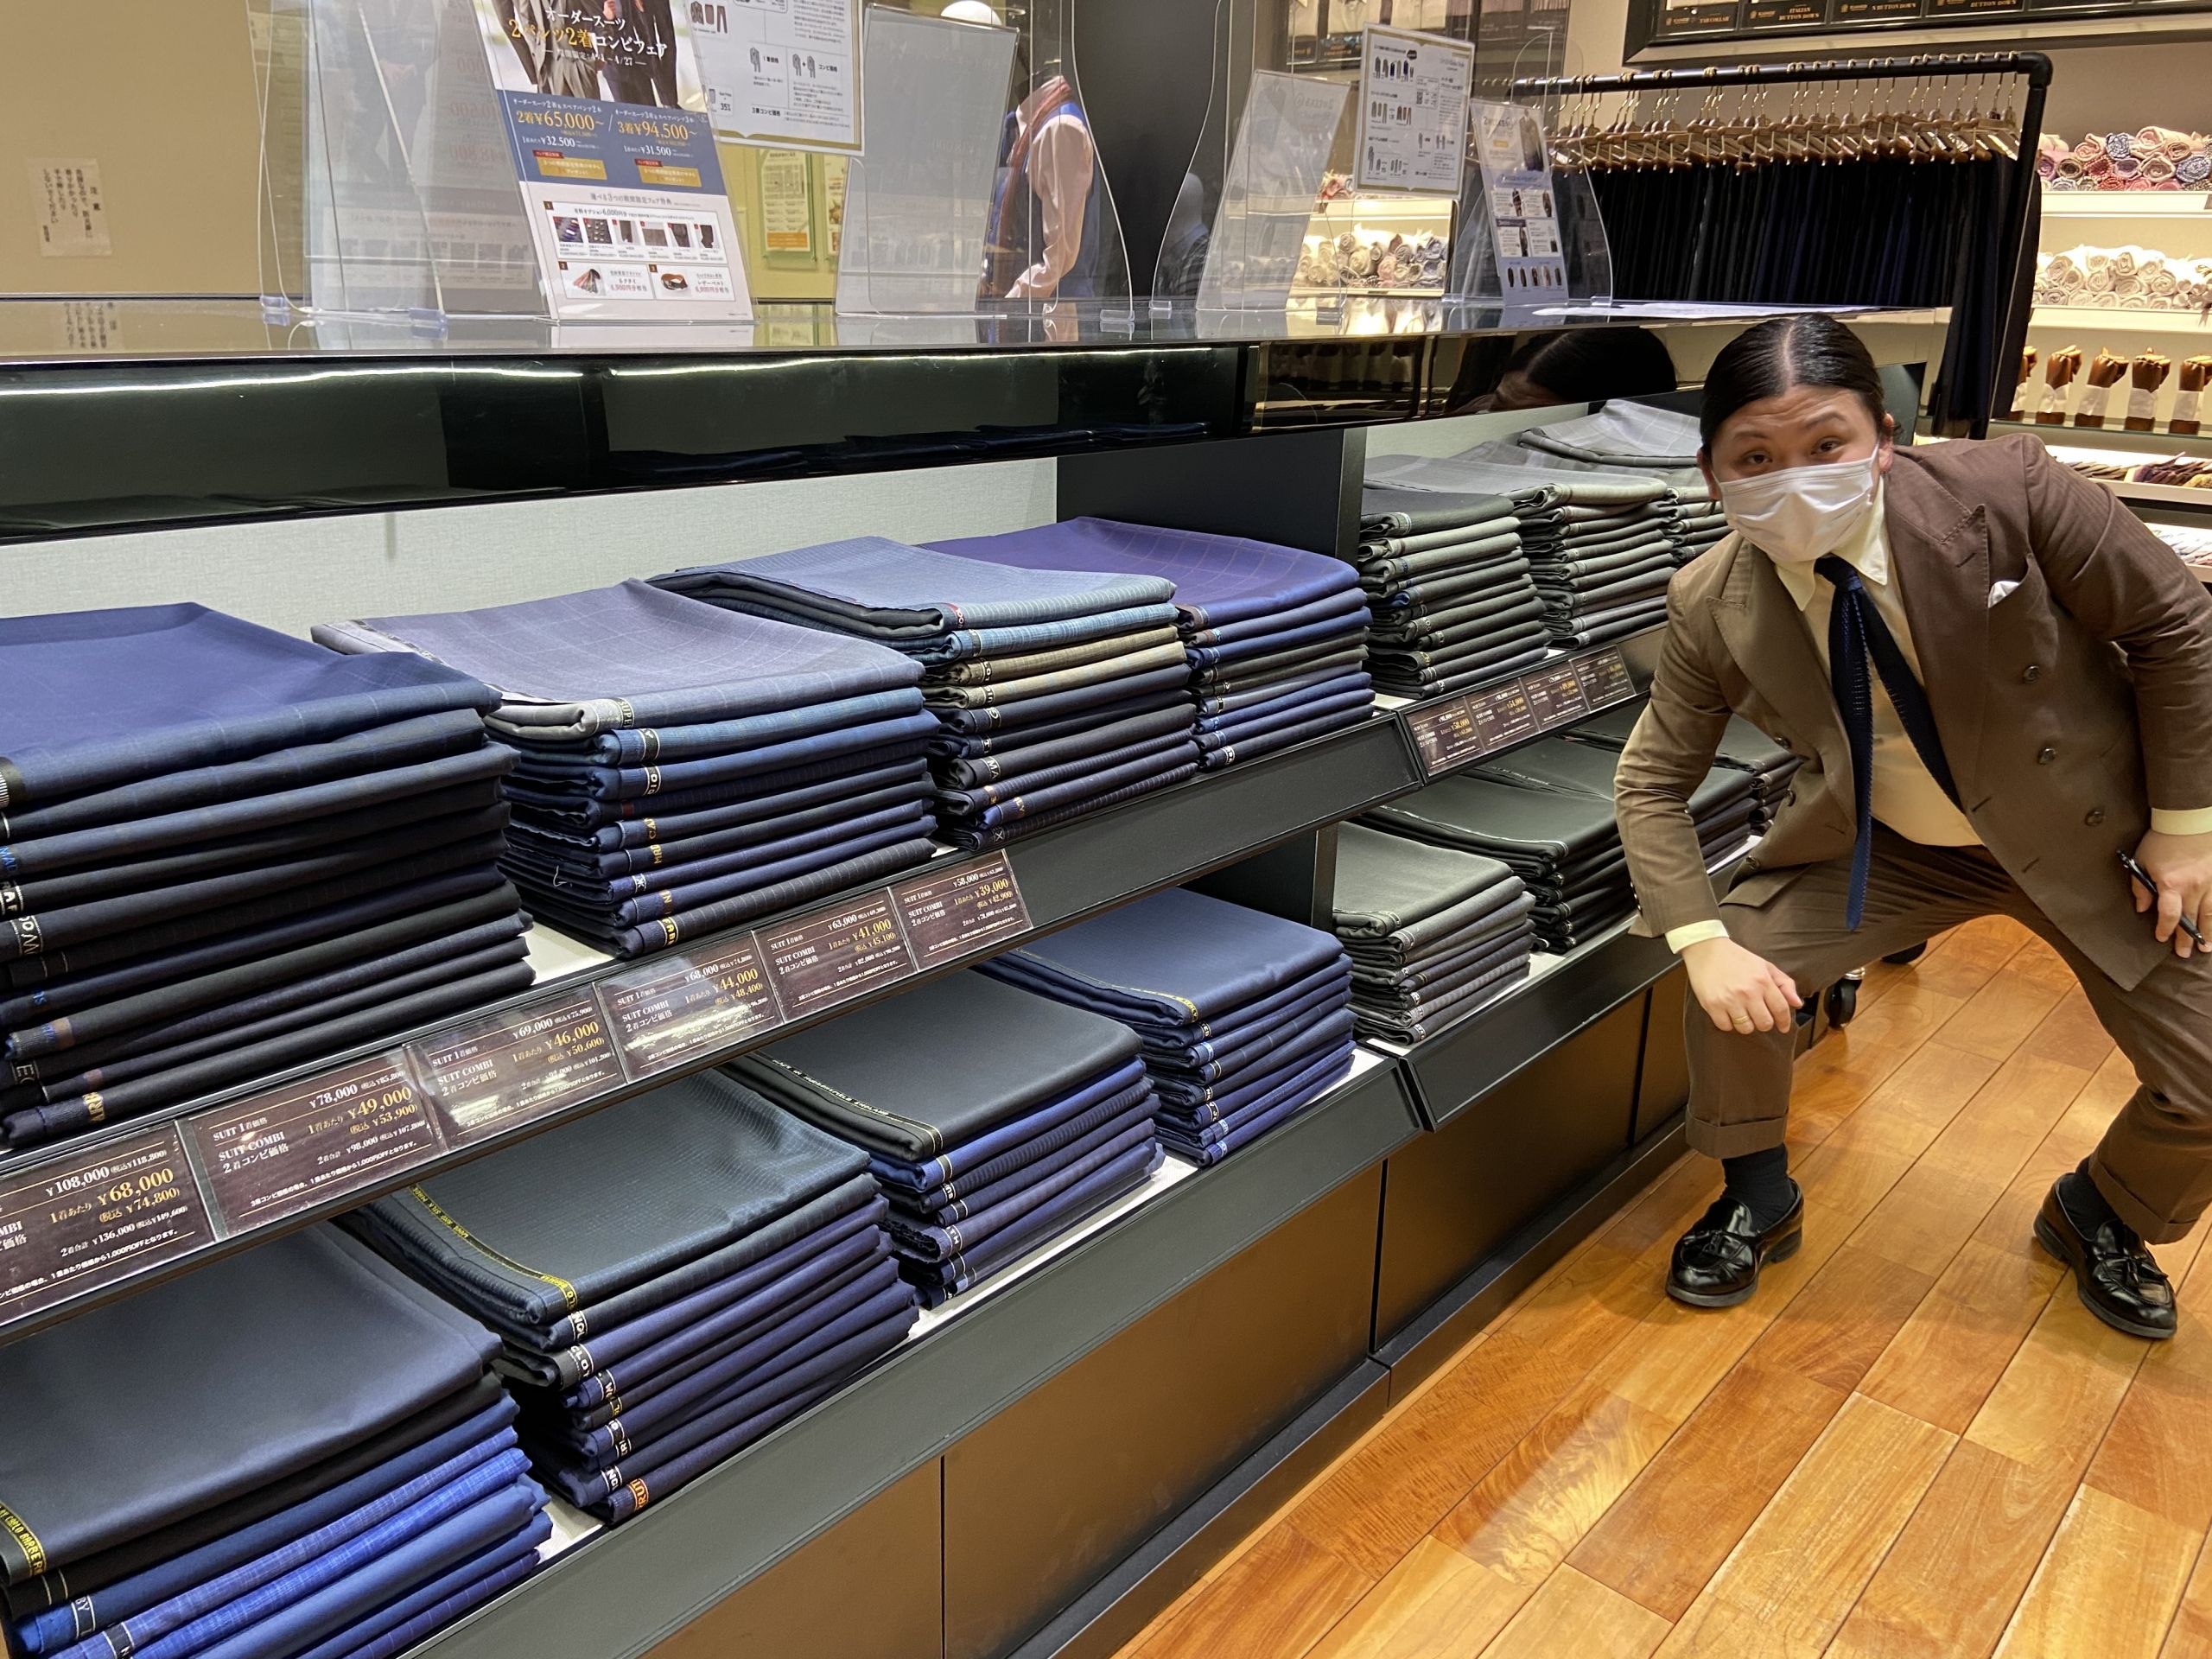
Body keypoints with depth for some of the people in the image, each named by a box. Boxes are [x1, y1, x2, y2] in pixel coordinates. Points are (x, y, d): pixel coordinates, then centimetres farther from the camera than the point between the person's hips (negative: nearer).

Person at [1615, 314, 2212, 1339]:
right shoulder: (1712, 608, -21)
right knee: (1735, 969, -18)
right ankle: (1758, 1201, 13)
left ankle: (2100, 1218, 35)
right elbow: (1652, 781, -12)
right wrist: (1704, 942, -25)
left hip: (2084, 832, 0)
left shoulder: (2006, 489, -27)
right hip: (1884, 848, 1)